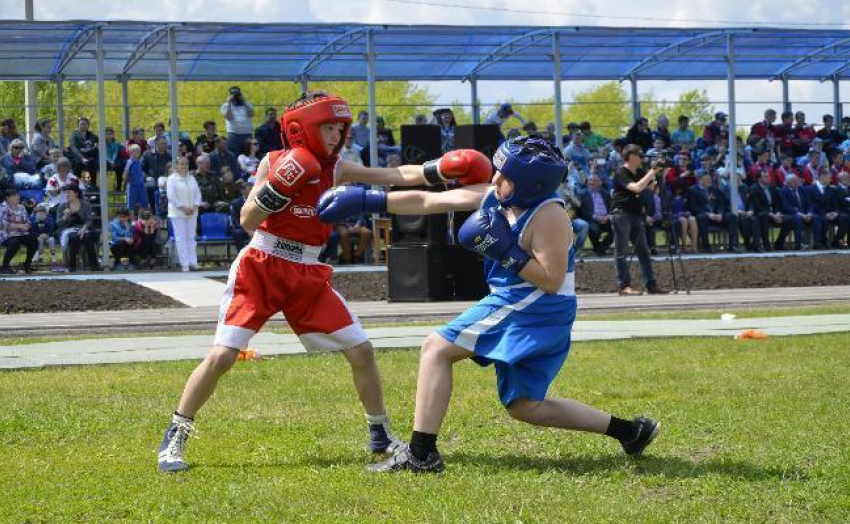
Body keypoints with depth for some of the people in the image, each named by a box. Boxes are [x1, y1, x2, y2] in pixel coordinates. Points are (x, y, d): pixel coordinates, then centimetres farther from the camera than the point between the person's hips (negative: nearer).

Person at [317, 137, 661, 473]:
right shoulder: (494, 197, 5)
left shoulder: (548, 216, -18)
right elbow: (426, 202, 8)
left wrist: (506, 251, -24)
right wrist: (365, 200, 5)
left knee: (436, 349, -10)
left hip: (527, 309, -10)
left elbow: (552, 281, -21)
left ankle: (421, 454, -13)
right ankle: (627, 430, 18)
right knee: (524, 406, 16)